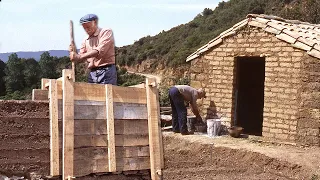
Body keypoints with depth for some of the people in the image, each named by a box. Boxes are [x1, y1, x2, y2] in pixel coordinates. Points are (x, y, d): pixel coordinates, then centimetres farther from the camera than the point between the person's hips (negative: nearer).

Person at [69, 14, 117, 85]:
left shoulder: (106, 32, -2)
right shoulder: (86, 40, 18)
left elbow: (100, 51, -16)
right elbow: (81, 59, 17)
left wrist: (80, 57, -21)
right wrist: (73, 53, -5)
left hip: (106, 71, -6)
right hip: (92, 73, 6)